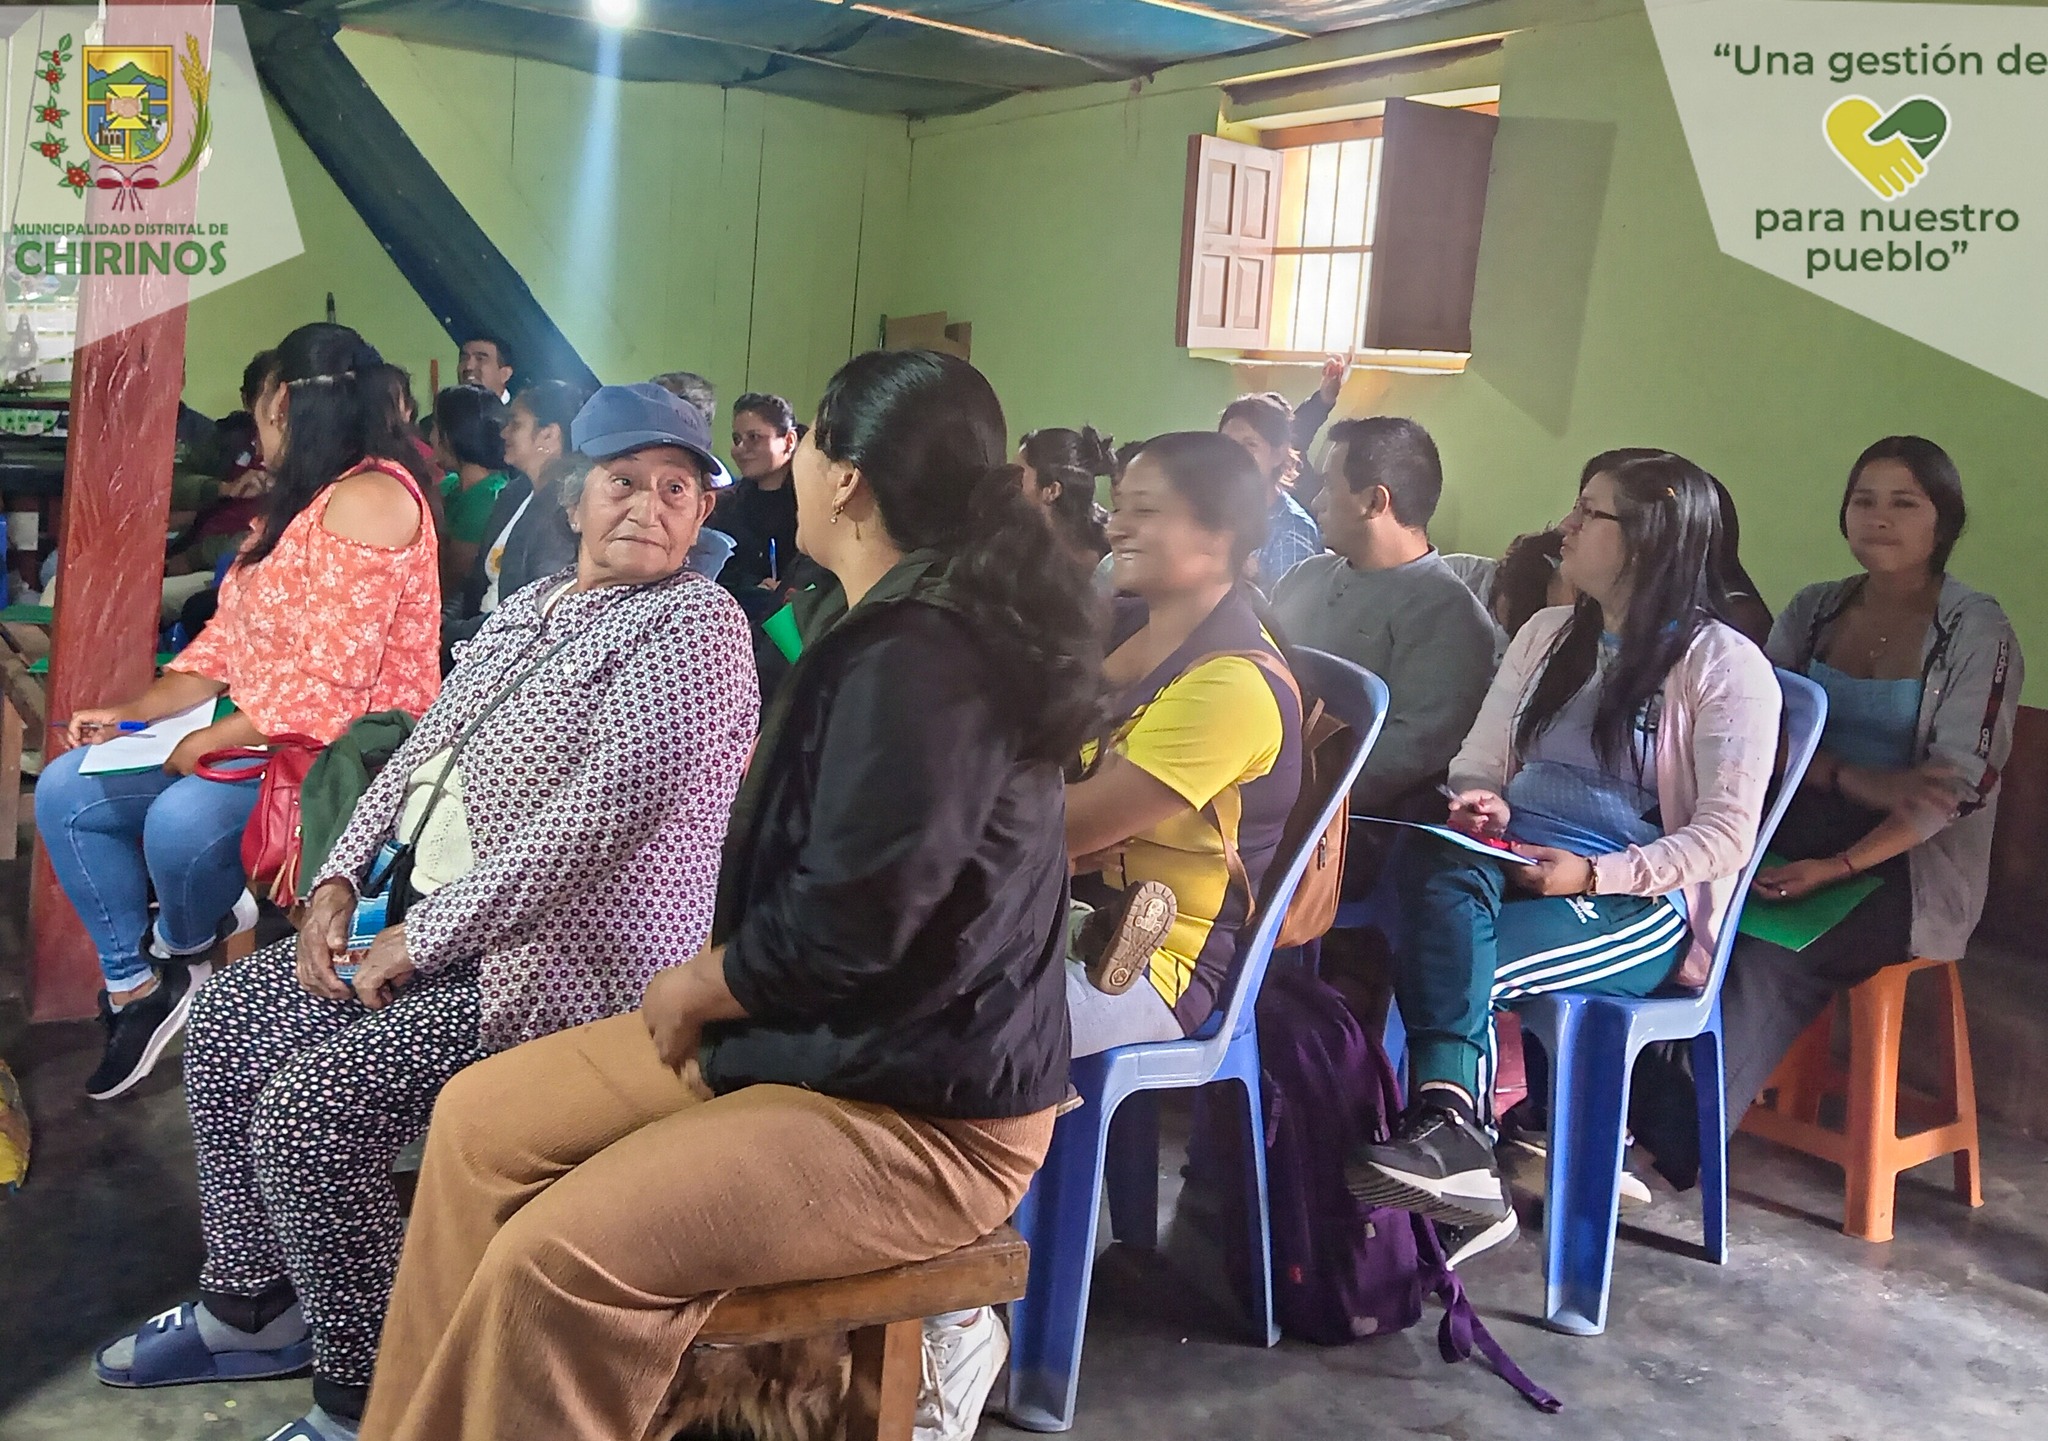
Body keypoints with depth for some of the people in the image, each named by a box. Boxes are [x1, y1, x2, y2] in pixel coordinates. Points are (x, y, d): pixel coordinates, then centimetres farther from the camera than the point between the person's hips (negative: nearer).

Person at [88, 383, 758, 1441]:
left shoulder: (694, 623, -15)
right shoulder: (526, 608, 14)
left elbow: (604, 815, -24)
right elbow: (418, 755, 18)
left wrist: (424, 938, -20)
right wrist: (339, 881, 3)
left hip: (560, 960, -9)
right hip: (424, 924, 9)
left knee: (313, 1102, -20)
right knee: (228, 1016, 11)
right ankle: (251, 1310, 27)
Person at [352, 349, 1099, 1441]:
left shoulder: (918, 657, -23)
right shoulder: (904, 623, 13)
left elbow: (844, 929, -25)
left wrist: (693, 989, -7)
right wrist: (715, 981, 5)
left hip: (923, 1108, -10)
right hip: (824, 1037, 11)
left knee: (558, 1258, -24)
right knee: (481, 1118, 8)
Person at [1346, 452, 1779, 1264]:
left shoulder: (1725, 666, -2)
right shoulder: (1548, 634, 19)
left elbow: (1726, 836, -9)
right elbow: (1477, 765, 19)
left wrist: (1593, 874, -20)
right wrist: (1479, 806, -6)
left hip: (1639, 904, -5)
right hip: (1510, 865, 5)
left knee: (1435, 956, -33)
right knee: (1434, 864, -34)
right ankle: (1452, 1136, -45)